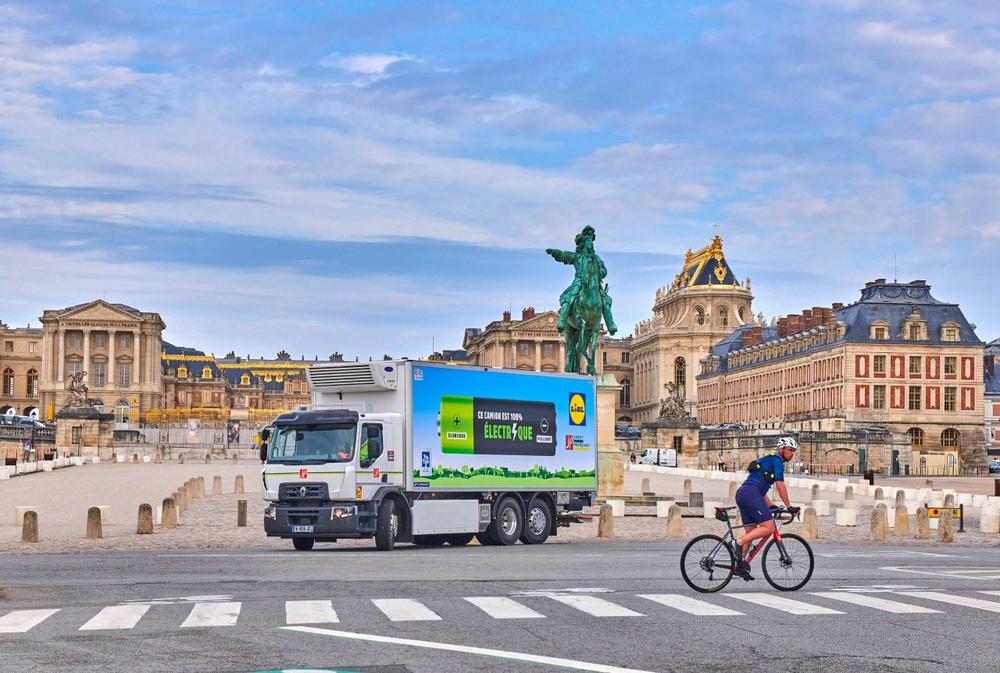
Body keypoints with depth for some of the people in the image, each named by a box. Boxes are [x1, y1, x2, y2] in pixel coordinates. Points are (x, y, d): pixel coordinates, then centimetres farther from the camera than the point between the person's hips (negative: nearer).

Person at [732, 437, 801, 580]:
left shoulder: (767, 461, 32)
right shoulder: (776, 460, 2)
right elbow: (780, 486, -5)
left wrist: (772, 506, 27)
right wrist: (789, 507, -1)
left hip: (741, 493, 10)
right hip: (751, 493, -10)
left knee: (751, 532, 11)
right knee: (768, 527, -14)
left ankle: (740, 565, 7)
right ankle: (740, 542, -20)